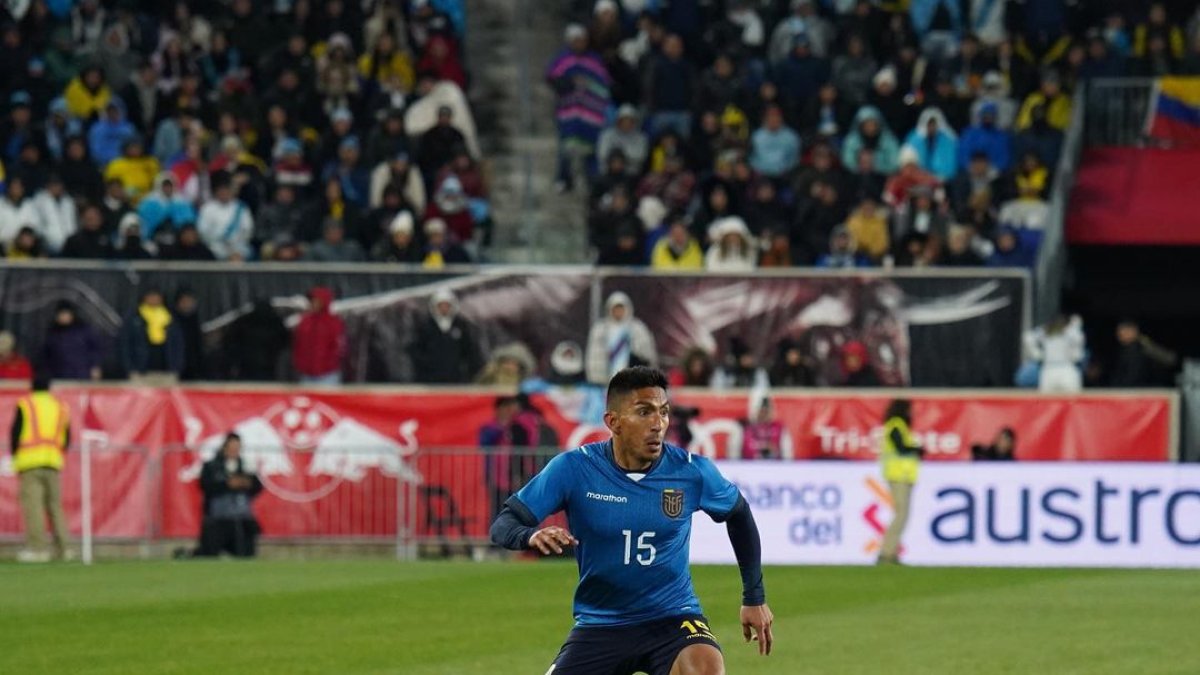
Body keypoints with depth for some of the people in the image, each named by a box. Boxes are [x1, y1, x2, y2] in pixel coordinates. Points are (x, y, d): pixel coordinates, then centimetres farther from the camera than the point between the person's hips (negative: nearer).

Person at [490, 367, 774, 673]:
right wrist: (531, 536, -36)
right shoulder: (574, 469, -13)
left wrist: (754, 597, 12)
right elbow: (503, 524, -12)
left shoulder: (692, 472, -9)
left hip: (673, 616, -1)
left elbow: (739, 514, 11)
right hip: (599, 623, 1)